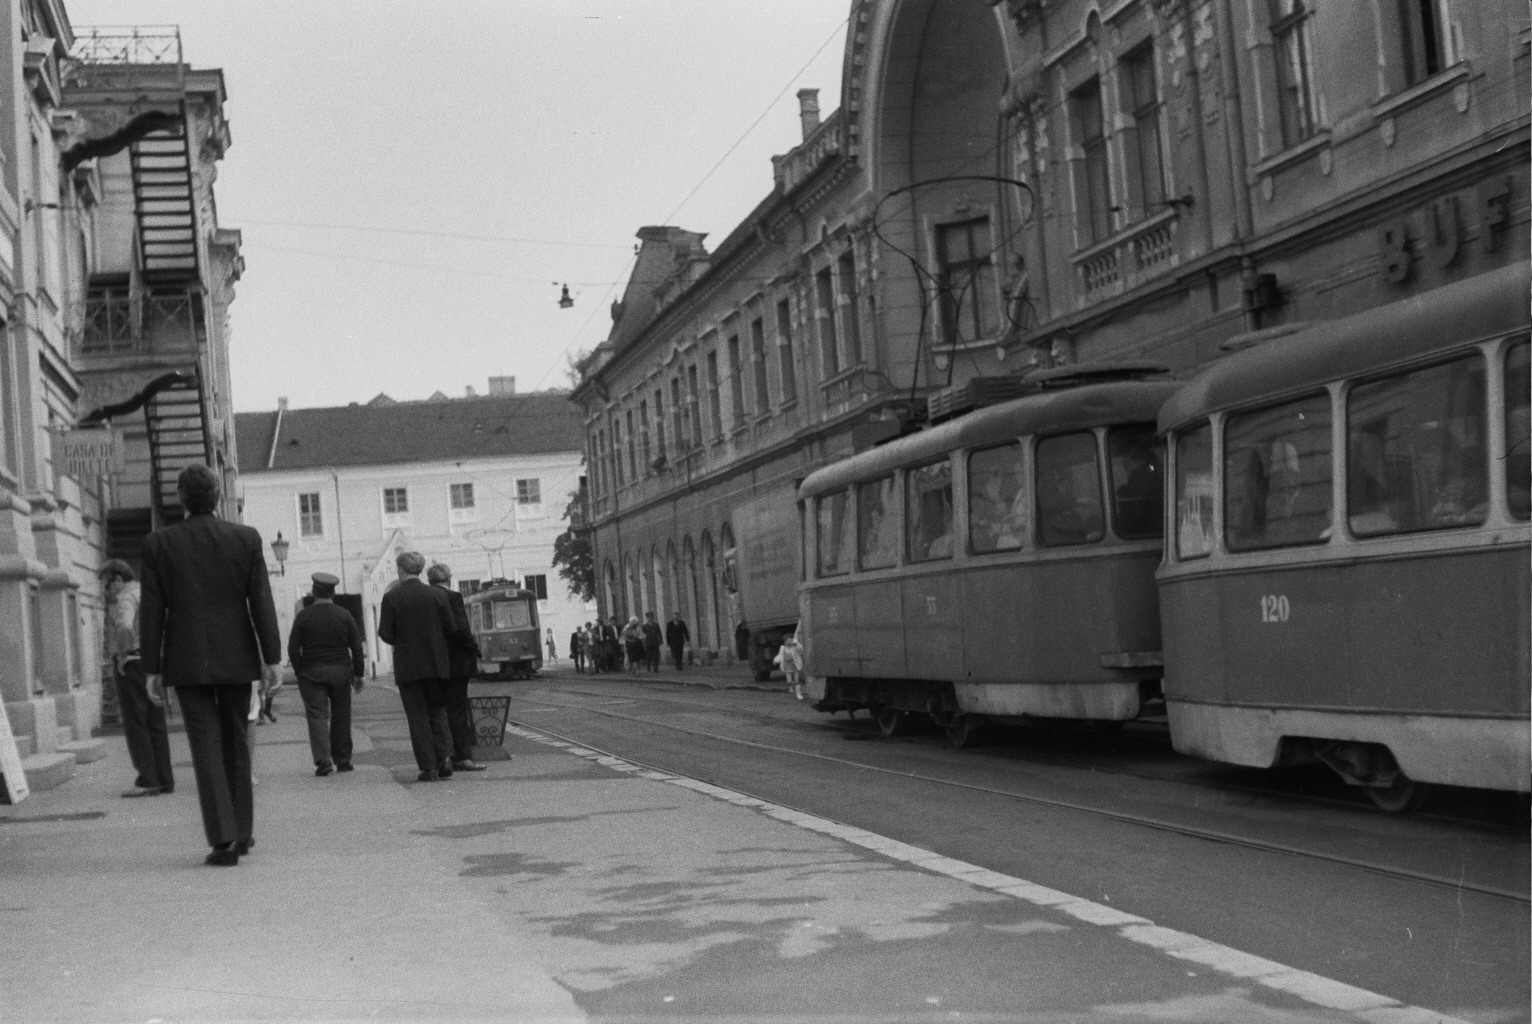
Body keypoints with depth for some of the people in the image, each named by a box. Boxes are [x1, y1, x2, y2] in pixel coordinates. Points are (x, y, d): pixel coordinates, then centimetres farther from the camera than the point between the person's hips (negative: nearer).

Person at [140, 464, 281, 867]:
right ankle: (241, 832, 23)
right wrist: (271, 658, -2)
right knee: (236, 743, 15)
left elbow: (152, 611, -3)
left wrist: (151, 668, 2)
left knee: (206, 747, 0)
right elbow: (261, 602, -5)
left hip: (187, 662, -1)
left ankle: (224, 839, -10)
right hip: (235, 658, 1)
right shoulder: (246, 538, -3)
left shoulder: (158, 543, -4)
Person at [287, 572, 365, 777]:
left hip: (311, 673, -1)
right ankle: (342, 760, 15)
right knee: (341, 716, 11)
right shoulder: (344, 615, 0)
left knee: (317, 716, -1)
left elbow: (293, 649, -4)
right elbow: (357, 647, -1)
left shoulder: (303, 616, -3)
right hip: (340, 672, 1)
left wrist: (300, 672, 4)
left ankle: (323, 761, -13)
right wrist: (358, 674, 5)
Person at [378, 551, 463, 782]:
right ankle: (444, 757, -2)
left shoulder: (391, 597, -8)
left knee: (418, 716, 4)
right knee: (437, 711, 15)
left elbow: (385, 634, -8)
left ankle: (428, 767, 1)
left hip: (407, 665, -2)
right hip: (436, 662, 2)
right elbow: (451, 629, -1)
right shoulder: (437, 595, -2)